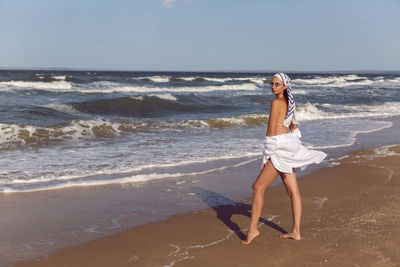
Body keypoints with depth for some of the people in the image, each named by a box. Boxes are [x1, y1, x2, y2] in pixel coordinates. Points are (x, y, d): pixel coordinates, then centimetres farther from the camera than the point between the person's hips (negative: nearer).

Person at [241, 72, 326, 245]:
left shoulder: (276, 103, -13)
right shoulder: (289, 103, 14)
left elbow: (271, 131, -14)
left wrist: (266, 158, -11)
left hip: (279, 149, -9)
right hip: (289, 150, 9)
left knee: (258, 187, -3)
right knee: (293, 192, 9)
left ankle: (253, 228, 0)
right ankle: (296, 232, 14)